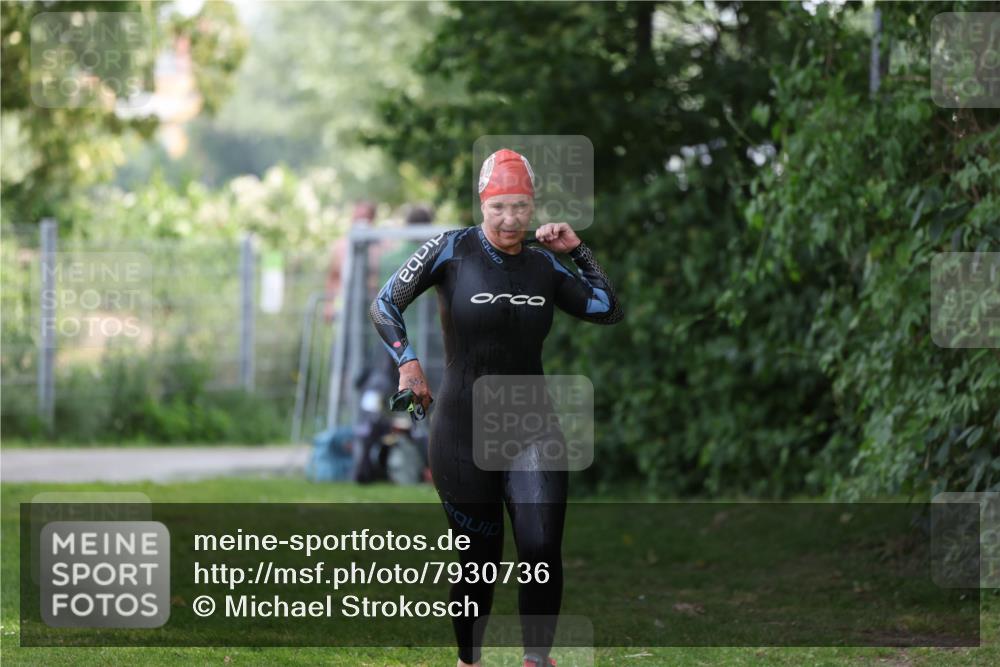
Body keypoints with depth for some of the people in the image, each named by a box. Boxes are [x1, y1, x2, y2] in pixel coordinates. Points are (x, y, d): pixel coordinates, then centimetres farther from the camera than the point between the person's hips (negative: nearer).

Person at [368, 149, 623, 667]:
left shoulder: (543, 264, 6)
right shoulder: (451, 250, -5)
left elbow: (609, 310, 15)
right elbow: (385, 304, 0)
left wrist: (577, 251, 5)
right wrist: (407, 362, -12)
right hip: (464, 436, -2)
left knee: (542, 550, -15)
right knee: (479, 562, 3)